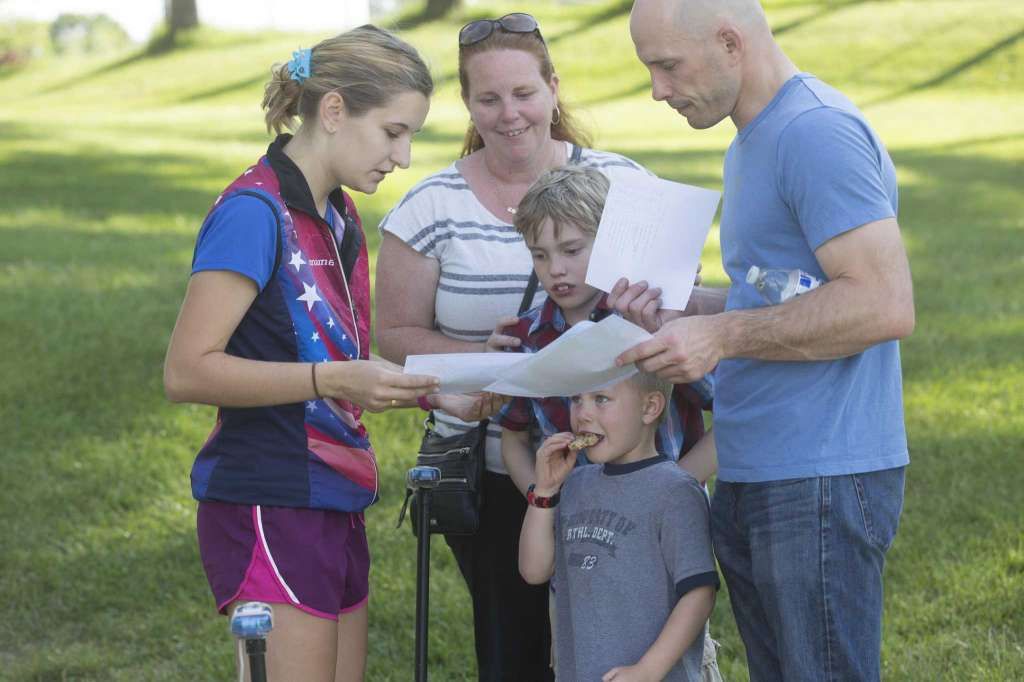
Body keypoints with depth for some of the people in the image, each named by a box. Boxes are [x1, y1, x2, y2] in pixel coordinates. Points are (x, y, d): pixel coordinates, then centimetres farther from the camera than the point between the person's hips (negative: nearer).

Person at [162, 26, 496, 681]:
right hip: (269, 507, -9)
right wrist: (335, 381, -24)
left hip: (334, 507, 9)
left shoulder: (340, 216, 14)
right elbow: (187, 371, -18)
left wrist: (433, 392, 4)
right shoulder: (254, 212, -13)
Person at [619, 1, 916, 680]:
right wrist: (677, 315, 10)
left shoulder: (819, 130, -14)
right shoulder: (753, 143, 18)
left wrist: (722, 337, -20)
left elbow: (884, 304, -23)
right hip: (753, 478, 10)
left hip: (821, 483, -10)